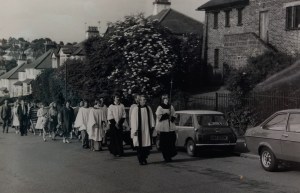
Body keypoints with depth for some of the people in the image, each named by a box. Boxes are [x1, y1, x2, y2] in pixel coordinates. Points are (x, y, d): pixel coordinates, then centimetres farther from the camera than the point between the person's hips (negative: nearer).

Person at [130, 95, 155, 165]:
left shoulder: (148, 108, 8)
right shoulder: (136, 109, -3)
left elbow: (151, 118, 12)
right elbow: (133, 120, -4)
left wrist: (152, 126, 3)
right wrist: (135, 130, -10)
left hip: (147, 129, 3)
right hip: (139, 130, -3)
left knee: (147, 145, 1)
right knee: (140, 145, 0)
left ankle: (144, 158, 20)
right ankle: (141, 160, 12)